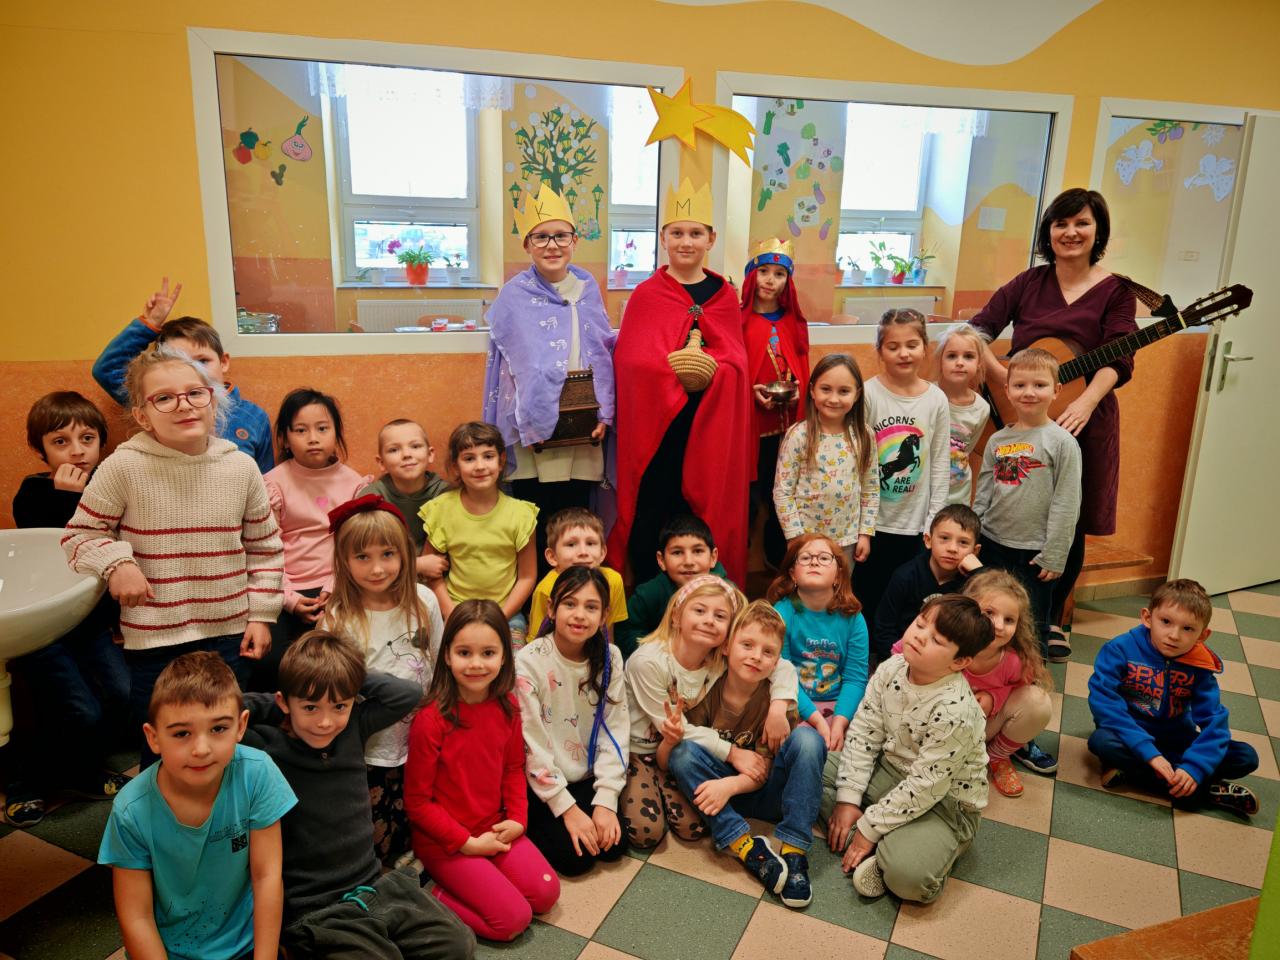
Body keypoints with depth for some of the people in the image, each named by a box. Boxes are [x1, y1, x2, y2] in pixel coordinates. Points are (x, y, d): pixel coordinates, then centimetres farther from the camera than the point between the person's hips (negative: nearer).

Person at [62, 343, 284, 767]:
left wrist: (261, 615, 2)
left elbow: (266, 547, 4)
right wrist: (116, 562, -19)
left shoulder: (241, 467, -4)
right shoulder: (124, 466, -12)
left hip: (229, 635, 2)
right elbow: (81, 534, 0)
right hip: (152, 640, -2)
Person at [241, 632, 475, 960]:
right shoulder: (267, 748, -13)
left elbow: (408, 693, 1)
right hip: (312, 911, -5)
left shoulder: (353, 729, 1)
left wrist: (351, 675, -3)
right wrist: (274, 704, -12)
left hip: (376, 886, 5)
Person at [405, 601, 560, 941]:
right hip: (444, 843, -6)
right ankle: (435, 897, 6)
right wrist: (467, 843, -15)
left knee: (546, 894, -4)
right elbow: (417, 801, -14)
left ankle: (460, 887, 11)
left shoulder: (507, 707, -4)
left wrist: (518, 818, -4)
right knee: (513, 919, -13)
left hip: (495, 830, 6)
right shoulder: (431, 719, -22)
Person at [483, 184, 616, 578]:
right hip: (534, 433, -3)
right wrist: (530, 427, -14)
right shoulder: (514, 295, -2)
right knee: (535, 528, 3)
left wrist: (604, 414, 1)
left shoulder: (588, 290, 9)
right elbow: (519, 366, -8)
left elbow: (604, 354, 11)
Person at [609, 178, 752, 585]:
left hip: (711, 424, 2)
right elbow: (631, 359, -7)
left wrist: (710, 372, -20)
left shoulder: (724, 295, 9)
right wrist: (675, 367, -22)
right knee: (652, 512, -1)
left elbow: (736, 362, 1)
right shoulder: (646, 295, 2)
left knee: (704, 513, 5)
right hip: (656, 421, -2)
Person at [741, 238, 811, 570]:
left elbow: (803, 369, 13)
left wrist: (799, 390, -6)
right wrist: (751, 391, -17)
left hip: (787, 422, 4)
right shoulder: (738, 320, -2)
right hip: (748, 421, -4)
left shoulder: (795, 323, 11)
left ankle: (777, 562, 27)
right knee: (747, 496, 0)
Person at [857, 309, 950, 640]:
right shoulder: (868, 394, -8)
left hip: (914, 523, 2)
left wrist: (934, 522, 1)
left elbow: (940, 464, 3)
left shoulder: (936, 399, 0)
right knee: (867, 595, 7)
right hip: (871, 520, -2)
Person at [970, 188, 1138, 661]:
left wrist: (1086, 402, -32)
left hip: (1080, 422, -1)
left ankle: (1052, 617, 29)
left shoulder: (1115, 290, -1)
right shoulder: (1029, 282, 5)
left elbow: (1117, 360, -13)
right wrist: (1005, 380, -18)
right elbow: (977, 330, -2)